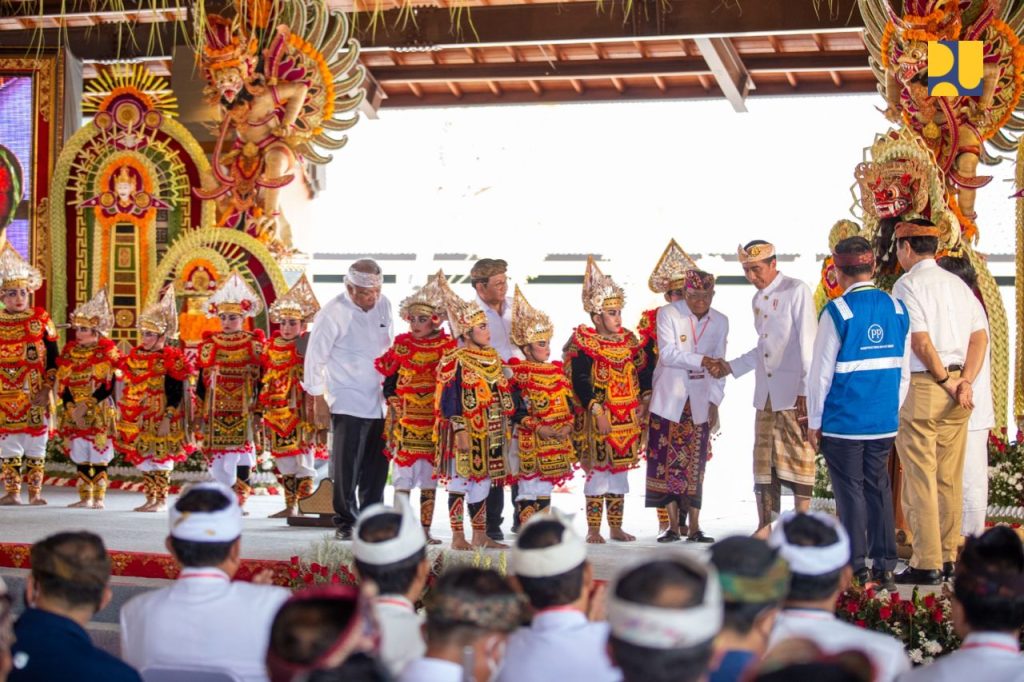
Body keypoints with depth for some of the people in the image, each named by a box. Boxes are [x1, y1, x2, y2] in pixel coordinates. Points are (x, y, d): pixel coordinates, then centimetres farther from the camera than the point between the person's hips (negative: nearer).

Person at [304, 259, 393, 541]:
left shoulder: (383, 305, 6)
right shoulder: (333, 313, -12)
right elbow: (315, 356, -8)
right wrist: (317, 397, -6)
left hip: (379, 403, 6)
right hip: (348, 404, -6)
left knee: (376, 467, 11)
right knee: (346, 468, -3)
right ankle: (345, 523, 8)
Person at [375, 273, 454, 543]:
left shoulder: (447, 346, 1)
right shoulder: (402, 344, 3)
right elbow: (389, 379, 8)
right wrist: (392, 404, 0)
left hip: (434, 420, 0)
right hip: (405, 419, 0)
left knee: (430, 479, 6)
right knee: (402, 478, -1)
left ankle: (425, 530, 14)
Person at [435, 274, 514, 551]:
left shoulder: (493, 358, 12)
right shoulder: (455, 362, -12)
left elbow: (503, 395, 18)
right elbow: (449, 400, -15)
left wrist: (506, 426, 16)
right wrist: (460, 432, -19)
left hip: (489, 433, 8)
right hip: (466, 431, -8)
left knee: (482, 481, 13)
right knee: (460, 481, 0)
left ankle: (480, 535, 21)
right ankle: (458, 537, 6)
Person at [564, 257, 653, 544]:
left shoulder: (629, 342, 11)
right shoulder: (585, 345, -8)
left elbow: (645, 373, 15)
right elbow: (580, 383, -14)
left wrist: (644, 402, 3)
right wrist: (597, 412, -19)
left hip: (627, 421, 6)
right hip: (598, 422, -6)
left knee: (620, 472, 11)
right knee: (597, 471, -3)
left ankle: (616, 527, 18)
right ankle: (593, 529, 3)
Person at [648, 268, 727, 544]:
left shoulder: (720, 322, 6)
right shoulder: (668, 314, -4)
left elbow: (718, 366, 9)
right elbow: (668, 353, -15)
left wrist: (715, 402, 3)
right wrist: (701, 361, -25)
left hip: (699, 403, 2)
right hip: (669, 400, -2)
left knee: (695, 466, 2)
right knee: (667, 463, -4)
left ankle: (694, 527, 6)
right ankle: (673, 525, 2)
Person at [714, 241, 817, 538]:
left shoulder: (797, 292, -6)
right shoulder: (758, 299, 17)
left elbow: (808, 343, -11)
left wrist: (806, 391, -15)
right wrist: (731, 367, 22)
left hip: (795, 393, -7)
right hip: (766, 393, 7)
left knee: (798, 457, -3)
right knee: (763, 459, 7)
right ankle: (765, 526, 13)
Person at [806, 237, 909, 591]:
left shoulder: (838, 311, -12)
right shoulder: (897, 309, 3)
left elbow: (822, 372, -9)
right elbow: (903, 370, 9)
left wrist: (815, 421, -1)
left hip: (843, 421, -5)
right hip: (884, 422, 5)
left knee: (850, 492, 2)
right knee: (879, 488, 12)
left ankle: (857, 569, 5)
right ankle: (884, 567, 14)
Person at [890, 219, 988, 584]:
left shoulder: (907, 284, -8)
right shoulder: (958, 284, 14)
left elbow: (920, 340, -16)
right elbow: (980, 336, 8)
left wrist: (946, 381, -7)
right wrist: (964, 382, 0)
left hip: (922, 387, -7)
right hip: (955, 390, 7)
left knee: (920, 478, -3)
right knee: (949, 478, 12)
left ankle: (926, 564, -3)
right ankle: (949, 558, 17)